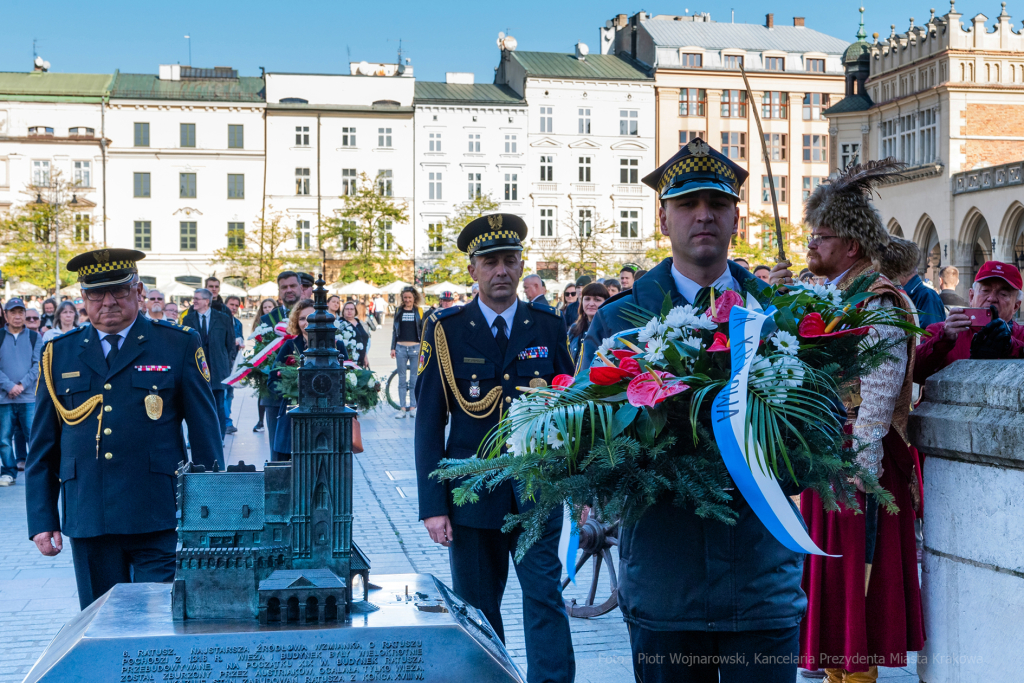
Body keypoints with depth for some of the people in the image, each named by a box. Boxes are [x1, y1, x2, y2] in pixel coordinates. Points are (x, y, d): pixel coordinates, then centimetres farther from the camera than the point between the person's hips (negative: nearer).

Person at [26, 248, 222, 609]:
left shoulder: (179, 345, 4)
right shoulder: (59, 353, 10)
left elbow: (204, 434, 4)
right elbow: (42, 447, 12)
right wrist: (41, 520, 5)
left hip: (157, 522, -2)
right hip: (88, 521, 2)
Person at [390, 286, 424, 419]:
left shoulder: (419, 312, 7)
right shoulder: (398, 311, 10)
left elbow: (423, 331, 8)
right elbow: (394, 330, 11)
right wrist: (393, 348, 5)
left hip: (415, 348, -1)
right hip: (401, 348, 1)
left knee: (414, 379, 0)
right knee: (402, 379, 2)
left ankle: (412, 408, 5)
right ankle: (402, 408, 3)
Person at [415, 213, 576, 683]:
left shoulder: (548, 325, 5)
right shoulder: (445, 330, 0)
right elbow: (429, 423, -1)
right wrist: (432, 505, -7)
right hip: (471, 495, 0)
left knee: (545, 597, -7)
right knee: (476, 610, 8)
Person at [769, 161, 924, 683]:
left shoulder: (877, 305, -14)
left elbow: (878, 399, -19)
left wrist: (859, 474, -23)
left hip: (855, 460, -8)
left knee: (854, 577, -1)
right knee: (826, 575, 14)